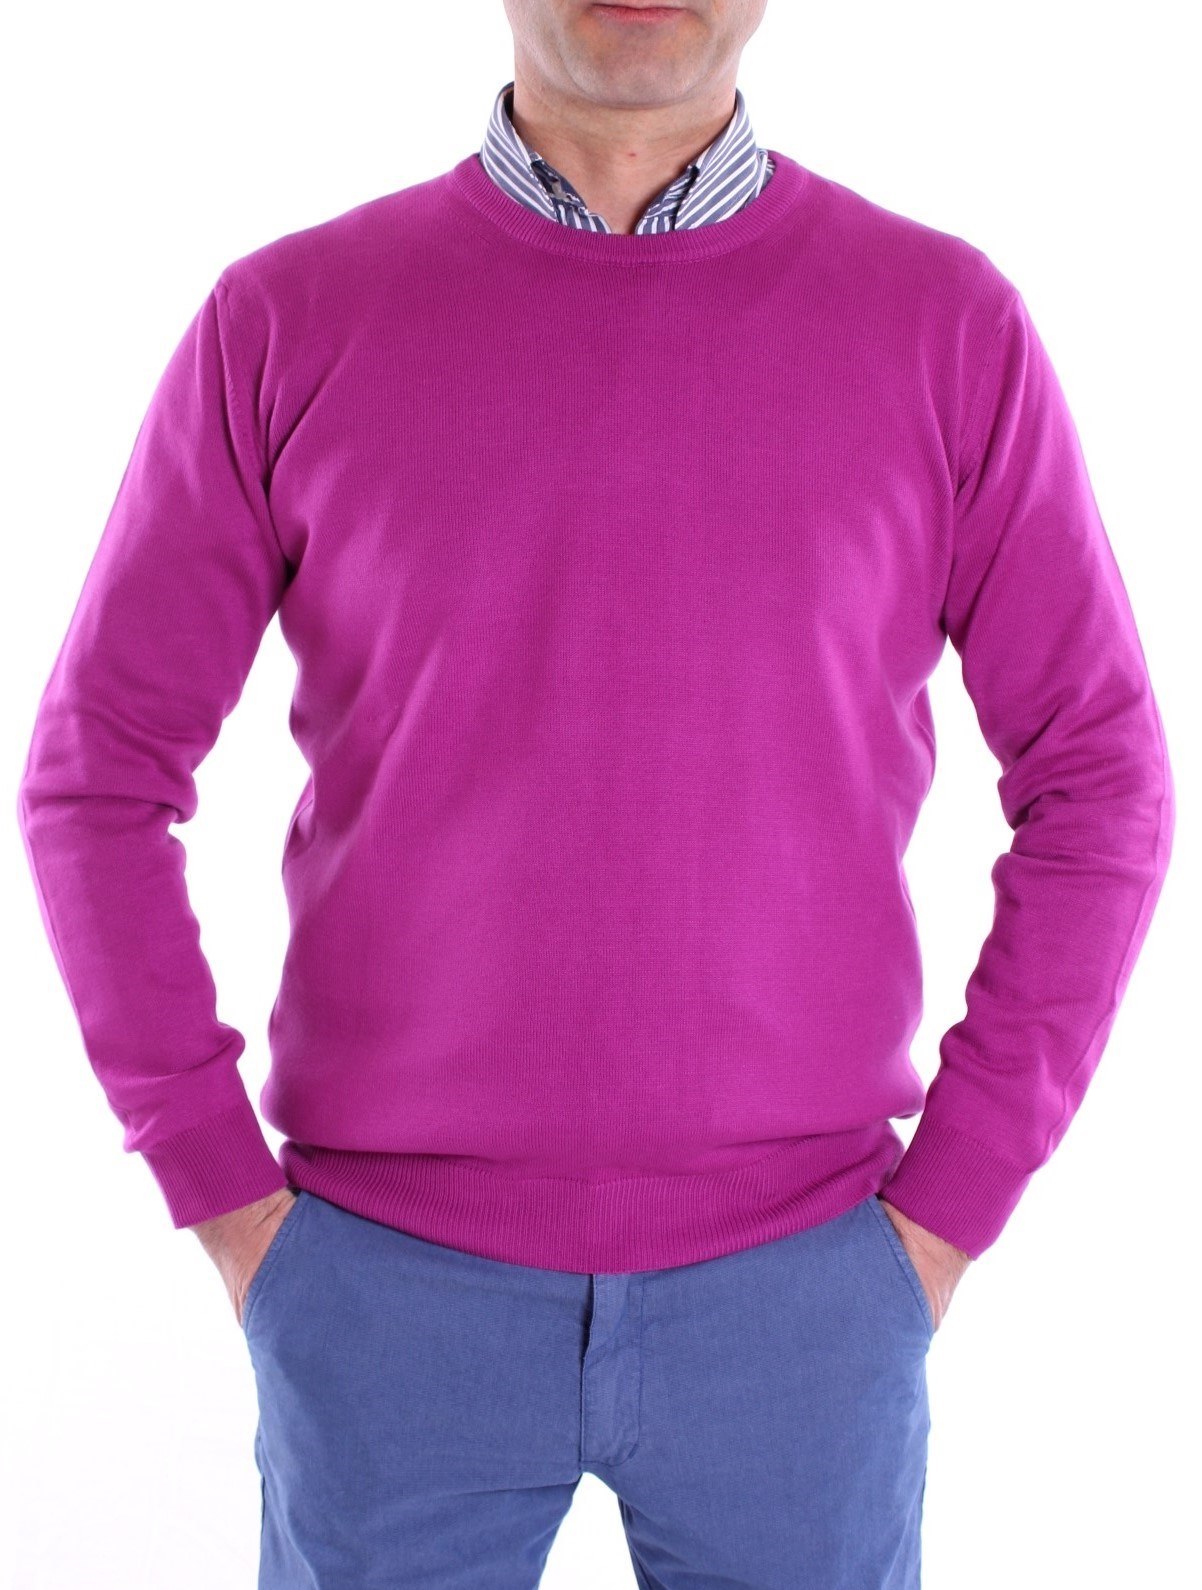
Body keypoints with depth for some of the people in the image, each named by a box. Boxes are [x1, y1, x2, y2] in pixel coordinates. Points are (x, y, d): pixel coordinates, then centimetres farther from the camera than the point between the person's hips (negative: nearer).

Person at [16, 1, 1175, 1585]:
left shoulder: (952, 325, -3)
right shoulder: (287, 321, -3)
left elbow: (1097, 785, 1)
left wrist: (945, 1212, -3)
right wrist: (228, 1202, -3)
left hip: (792, 1286, 1)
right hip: (390, 1284, 0)